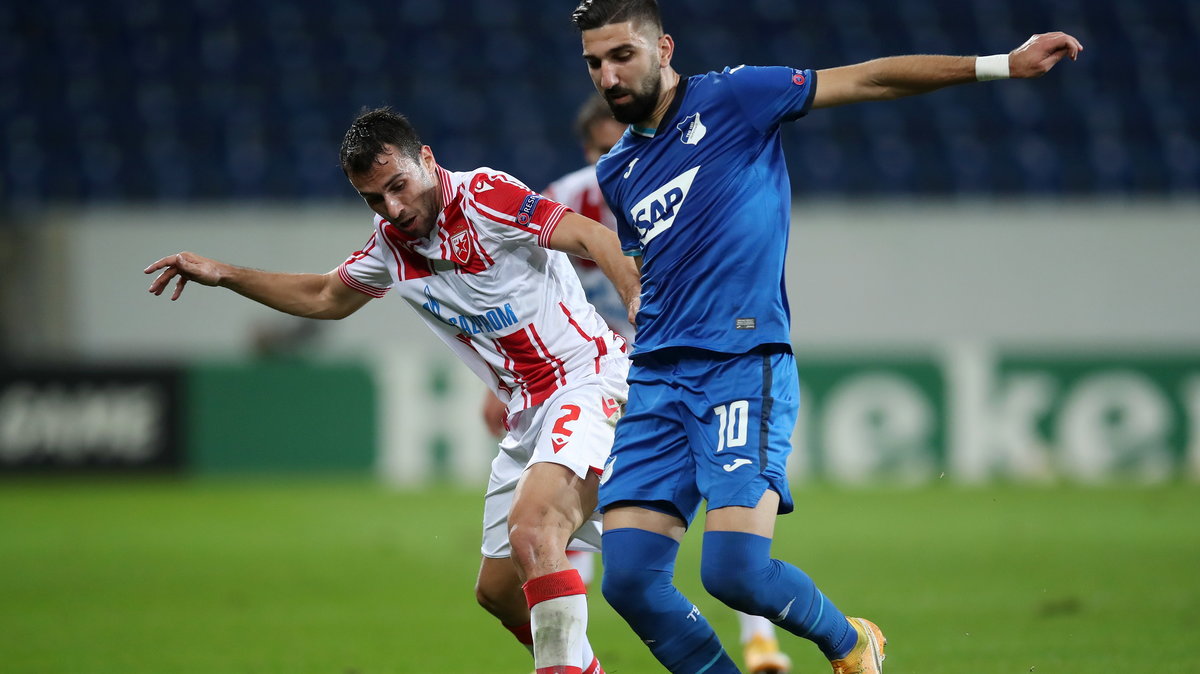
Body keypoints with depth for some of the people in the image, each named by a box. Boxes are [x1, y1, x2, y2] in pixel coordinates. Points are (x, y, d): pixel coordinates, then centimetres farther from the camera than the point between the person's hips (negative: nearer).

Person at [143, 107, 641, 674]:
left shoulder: (485, 197, -15)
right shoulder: (392, 246, 9)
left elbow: (591, 237, -24)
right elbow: (326, 297, 28)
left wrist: (638, 299, -39)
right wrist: (224, 275, 23)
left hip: (588, 383, -9)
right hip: (529, 412, 9)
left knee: (532, 526, -32)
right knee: (497, 590, 13)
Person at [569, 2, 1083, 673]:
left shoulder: (732, 99, 1)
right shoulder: (616, 172, 17)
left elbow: (870, 81, 2)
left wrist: (1001, 64, -1)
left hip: (744, 365, -5)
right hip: (657, 379, 6)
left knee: (735, 571, -18)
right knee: (628, 579, -10)